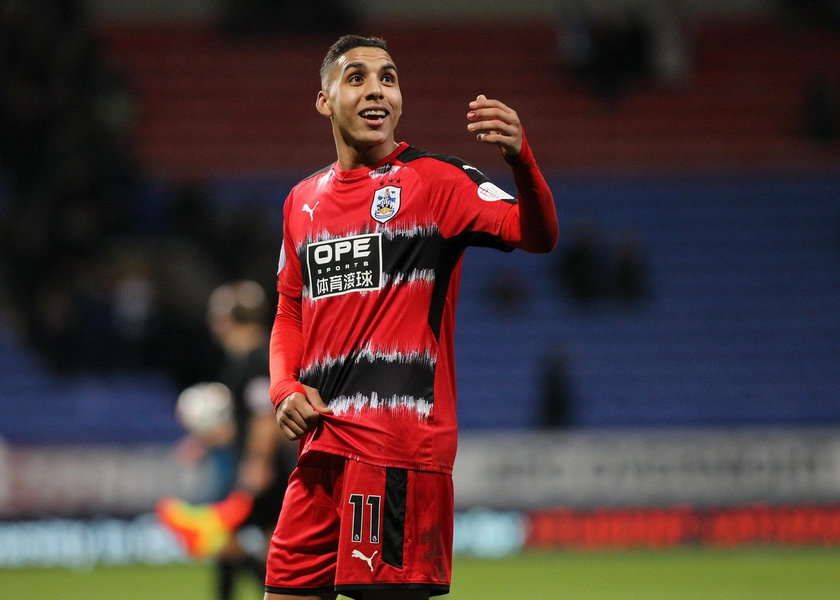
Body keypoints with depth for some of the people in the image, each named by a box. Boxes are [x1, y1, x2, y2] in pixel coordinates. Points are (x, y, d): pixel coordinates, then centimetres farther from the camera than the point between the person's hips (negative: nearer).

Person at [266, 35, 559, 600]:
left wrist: (520, 157, -37)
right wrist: (285, 388, 5)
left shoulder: (435, 180, -2)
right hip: (320, 444, 6)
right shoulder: (303, 201, 16)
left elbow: (537, 234, -17)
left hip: (400, 445, -6)